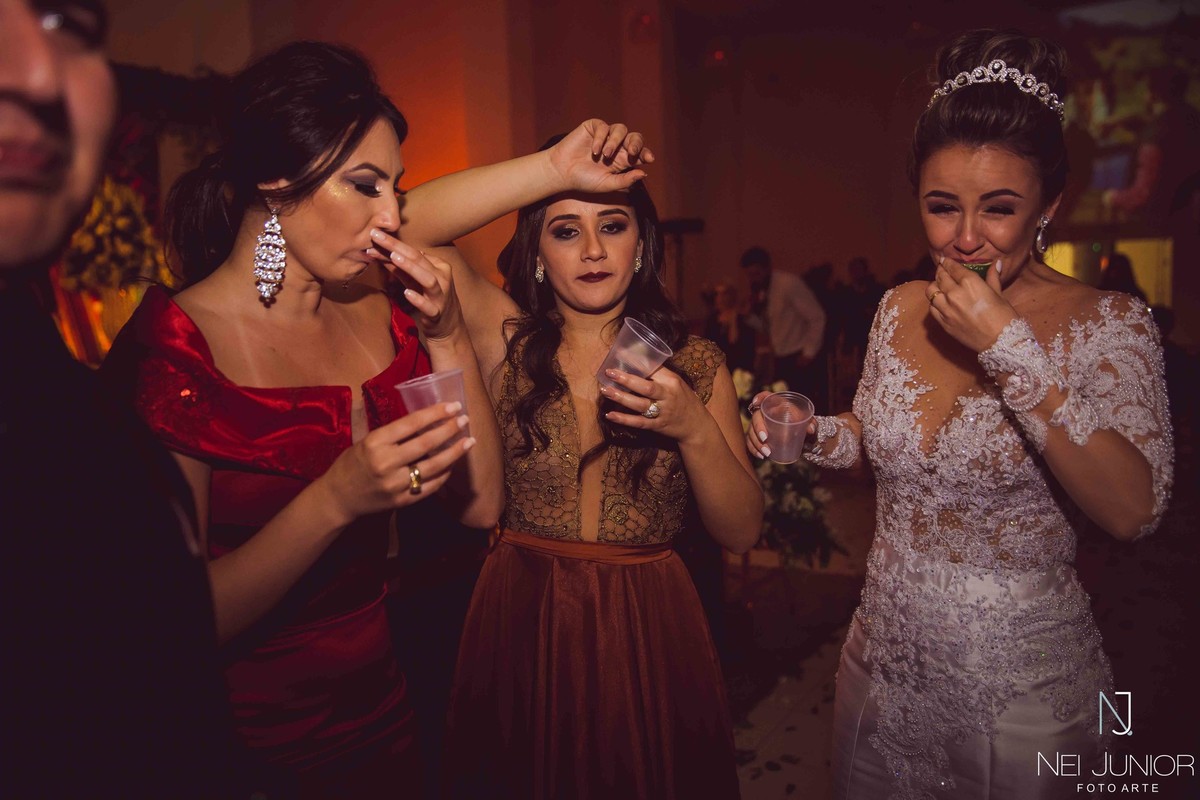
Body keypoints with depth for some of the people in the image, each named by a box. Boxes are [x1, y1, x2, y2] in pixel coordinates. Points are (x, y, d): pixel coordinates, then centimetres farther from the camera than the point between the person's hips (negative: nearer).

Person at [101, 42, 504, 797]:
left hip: (383, 703, 6)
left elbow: (481, 506, -5)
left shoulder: (383, 318, -2)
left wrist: (450, 340, -13)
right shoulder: (172, 345, -18)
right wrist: (334, 500, -32)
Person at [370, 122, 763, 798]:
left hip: (650, 638, 1)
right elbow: (406, 225, -18)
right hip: (521, 623, 0)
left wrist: (695, 430, -21)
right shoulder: (510, 339, -3)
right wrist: (556, 168, -23)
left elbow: (742, 532, -4)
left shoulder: (696, 364, -2)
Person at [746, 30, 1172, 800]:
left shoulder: (1109, 324, -14)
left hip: (1022, 675, -4)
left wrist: (1009, 348, -30)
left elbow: (1133, 510, -26)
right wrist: (805, 433, -8)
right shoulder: (899, 308, -2)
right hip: (886, 650, 4)